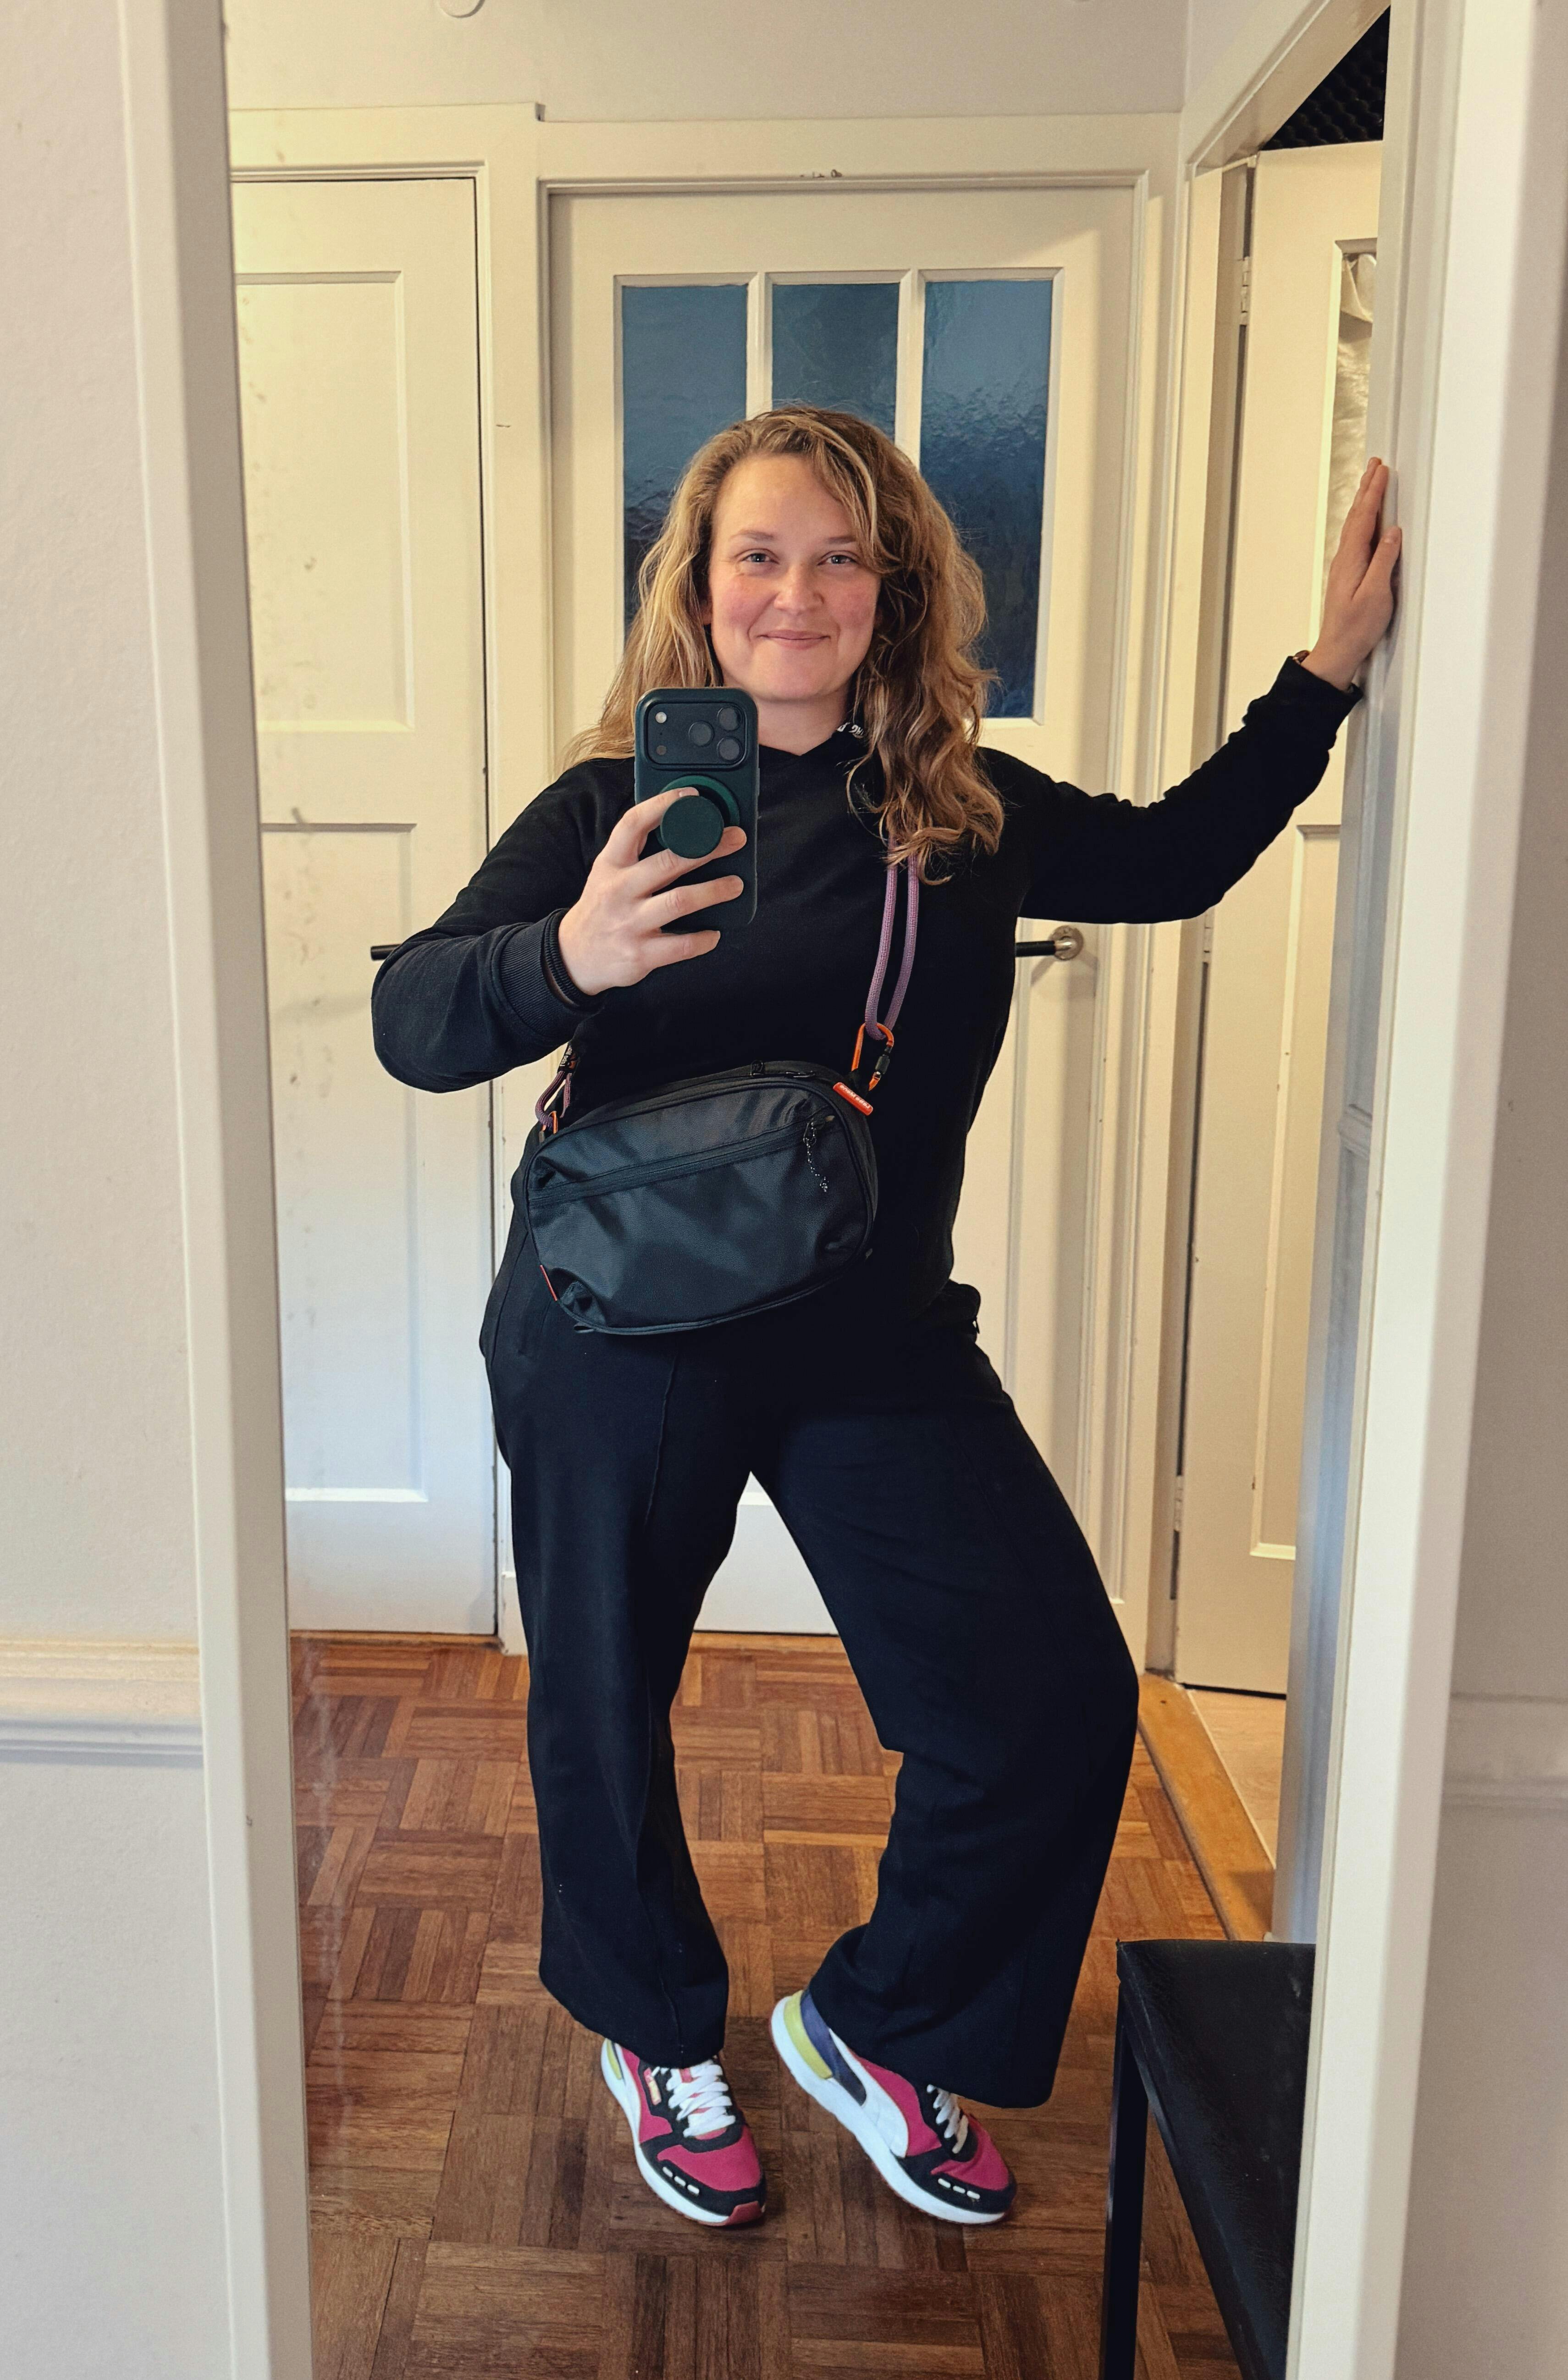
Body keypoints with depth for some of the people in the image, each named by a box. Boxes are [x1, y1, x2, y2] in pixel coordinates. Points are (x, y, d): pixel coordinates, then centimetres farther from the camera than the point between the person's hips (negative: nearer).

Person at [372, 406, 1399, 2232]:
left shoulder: (968, 813, 0)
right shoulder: (616, 805, -9)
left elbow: (1178, 858, 17)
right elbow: (410, 1020, -18)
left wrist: (1331, 665, 10)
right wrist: (567, 957, -38)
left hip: (877, 1341, 3)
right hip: (620, 1345, -2)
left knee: (1058, 1702, -2)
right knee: (603, 1710, 14)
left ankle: (876, 2029, 25)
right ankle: (661, 2037, 44)